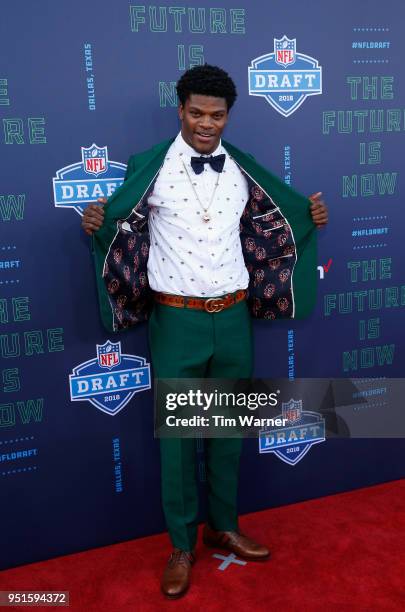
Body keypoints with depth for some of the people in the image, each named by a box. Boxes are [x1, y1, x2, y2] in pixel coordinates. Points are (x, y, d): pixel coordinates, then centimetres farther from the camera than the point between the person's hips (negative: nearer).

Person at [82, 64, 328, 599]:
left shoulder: (241, 169, 5)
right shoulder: (151, 167, -7)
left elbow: (271, 223, 18)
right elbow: (121, 225, -3)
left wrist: (310, 217, 3)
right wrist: (98, 225, -24)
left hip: (234, 317, 4)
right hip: (177, 319, -3)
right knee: (178, 434, 7)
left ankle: (224, 526, 35)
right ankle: (182, 544, 25)